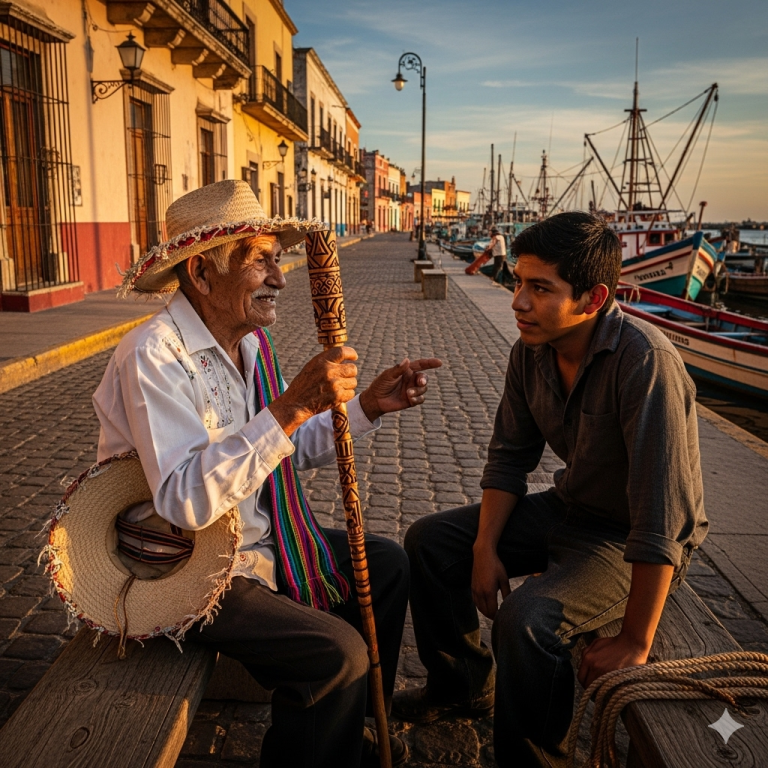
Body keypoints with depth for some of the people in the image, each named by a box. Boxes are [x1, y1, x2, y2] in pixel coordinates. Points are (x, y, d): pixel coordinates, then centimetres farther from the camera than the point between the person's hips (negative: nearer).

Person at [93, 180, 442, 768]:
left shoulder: (252, 341, 3)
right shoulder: (154, 356, -24)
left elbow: (293, 449, 9)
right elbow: (185, 502, -35)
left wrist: (368, 406, -4)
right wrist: (291, 407, -39)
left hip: (260, 537, 9)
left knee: (387, 564, 9)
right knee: (337, 652, -21)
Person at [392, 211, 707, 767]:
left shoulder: (645, 361, -31)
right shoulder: (531, 350, -7)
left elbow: (661, 513, -32)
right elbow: (510, 456, 3)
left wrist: (635, 644, -27)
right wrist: (486, 547, -8)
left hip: (636, 542, -7)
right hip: (570, 509, 8)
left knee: (528, 616, -32)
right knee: (429, 540, 4)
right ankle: (464, 685, 25)